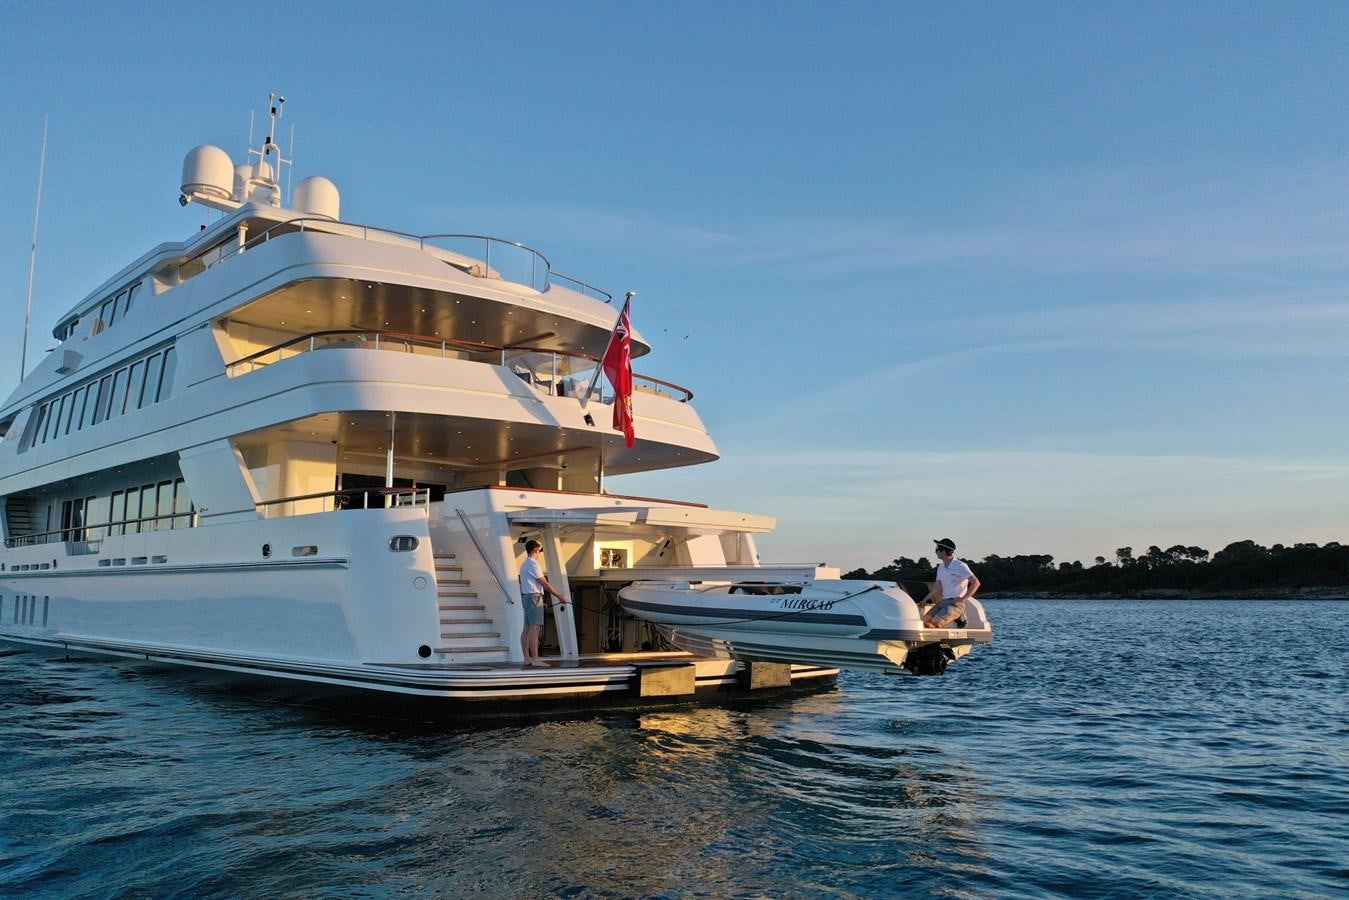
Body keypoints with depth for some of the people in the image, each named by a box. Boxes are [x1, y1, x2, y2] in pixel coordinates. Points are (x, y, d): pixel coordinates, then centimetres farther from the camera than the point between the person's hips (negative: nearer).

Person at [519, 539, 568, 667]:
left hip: (526, 597, 10)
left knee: (527, 629, 7)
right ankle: (535, 660, -14)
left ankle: (527, 660, 8)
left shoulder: (524, 565, 18)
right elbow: (545, 584, -15)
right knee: (534, 628, -11)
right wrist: (560, 597, -12)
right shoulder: (533, 564, -12)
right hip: (534, 597, -10)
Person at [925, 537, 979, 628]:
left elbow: (976, 583, -12)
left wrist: (963, 598, -14)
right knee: (925, 620, -18)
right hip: (942, 602, 7)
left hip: (955, 603, -7)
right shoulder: (941, 567, 17)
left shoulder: (960, 566, -6)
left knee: (935, 622, -29)